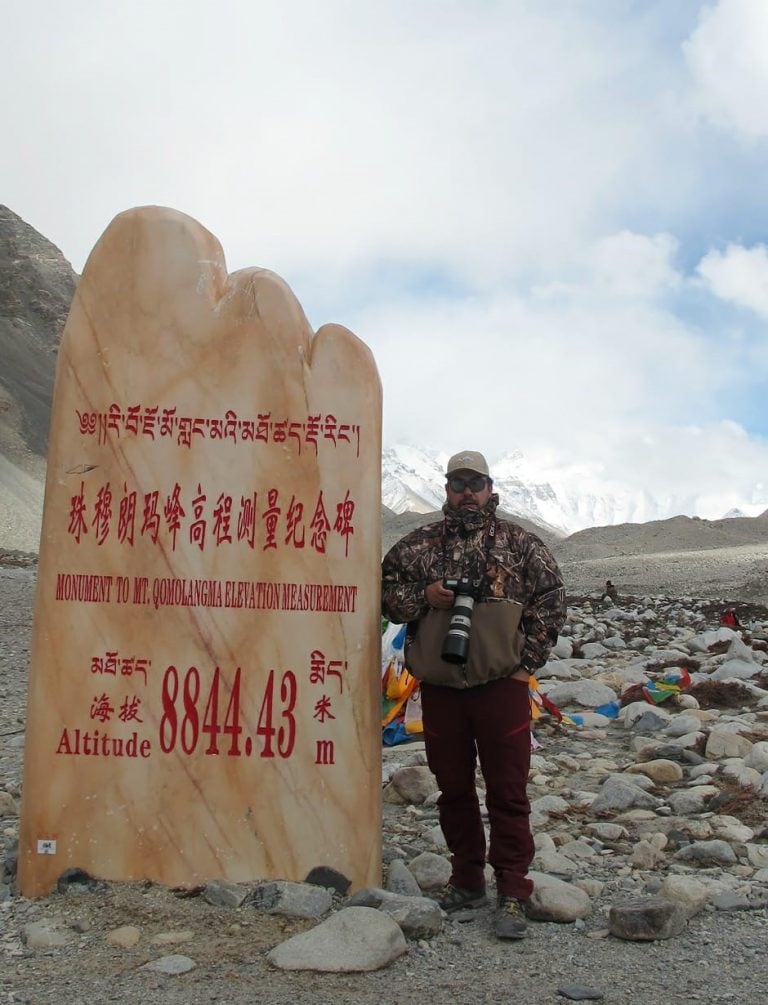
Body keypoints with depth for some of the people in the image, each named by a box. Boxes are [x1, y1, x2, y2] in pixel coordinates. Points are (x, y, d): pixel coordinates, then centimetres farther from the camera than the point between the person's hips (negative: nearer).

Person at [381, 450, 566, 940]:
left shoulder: (521, 544, 3)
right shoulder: (419, 544, 8)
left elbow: (551, 601, 4)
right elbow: (385, 587, 12)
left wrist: (526, 662, -2)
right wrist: (423, 595, -8)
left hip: (502, 684, -2)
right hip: (439, 686, 3)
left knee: (508, 790, 1)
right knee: (453, 787, 13)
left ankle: (513, 892, 12)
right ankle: (467, 880, 29)